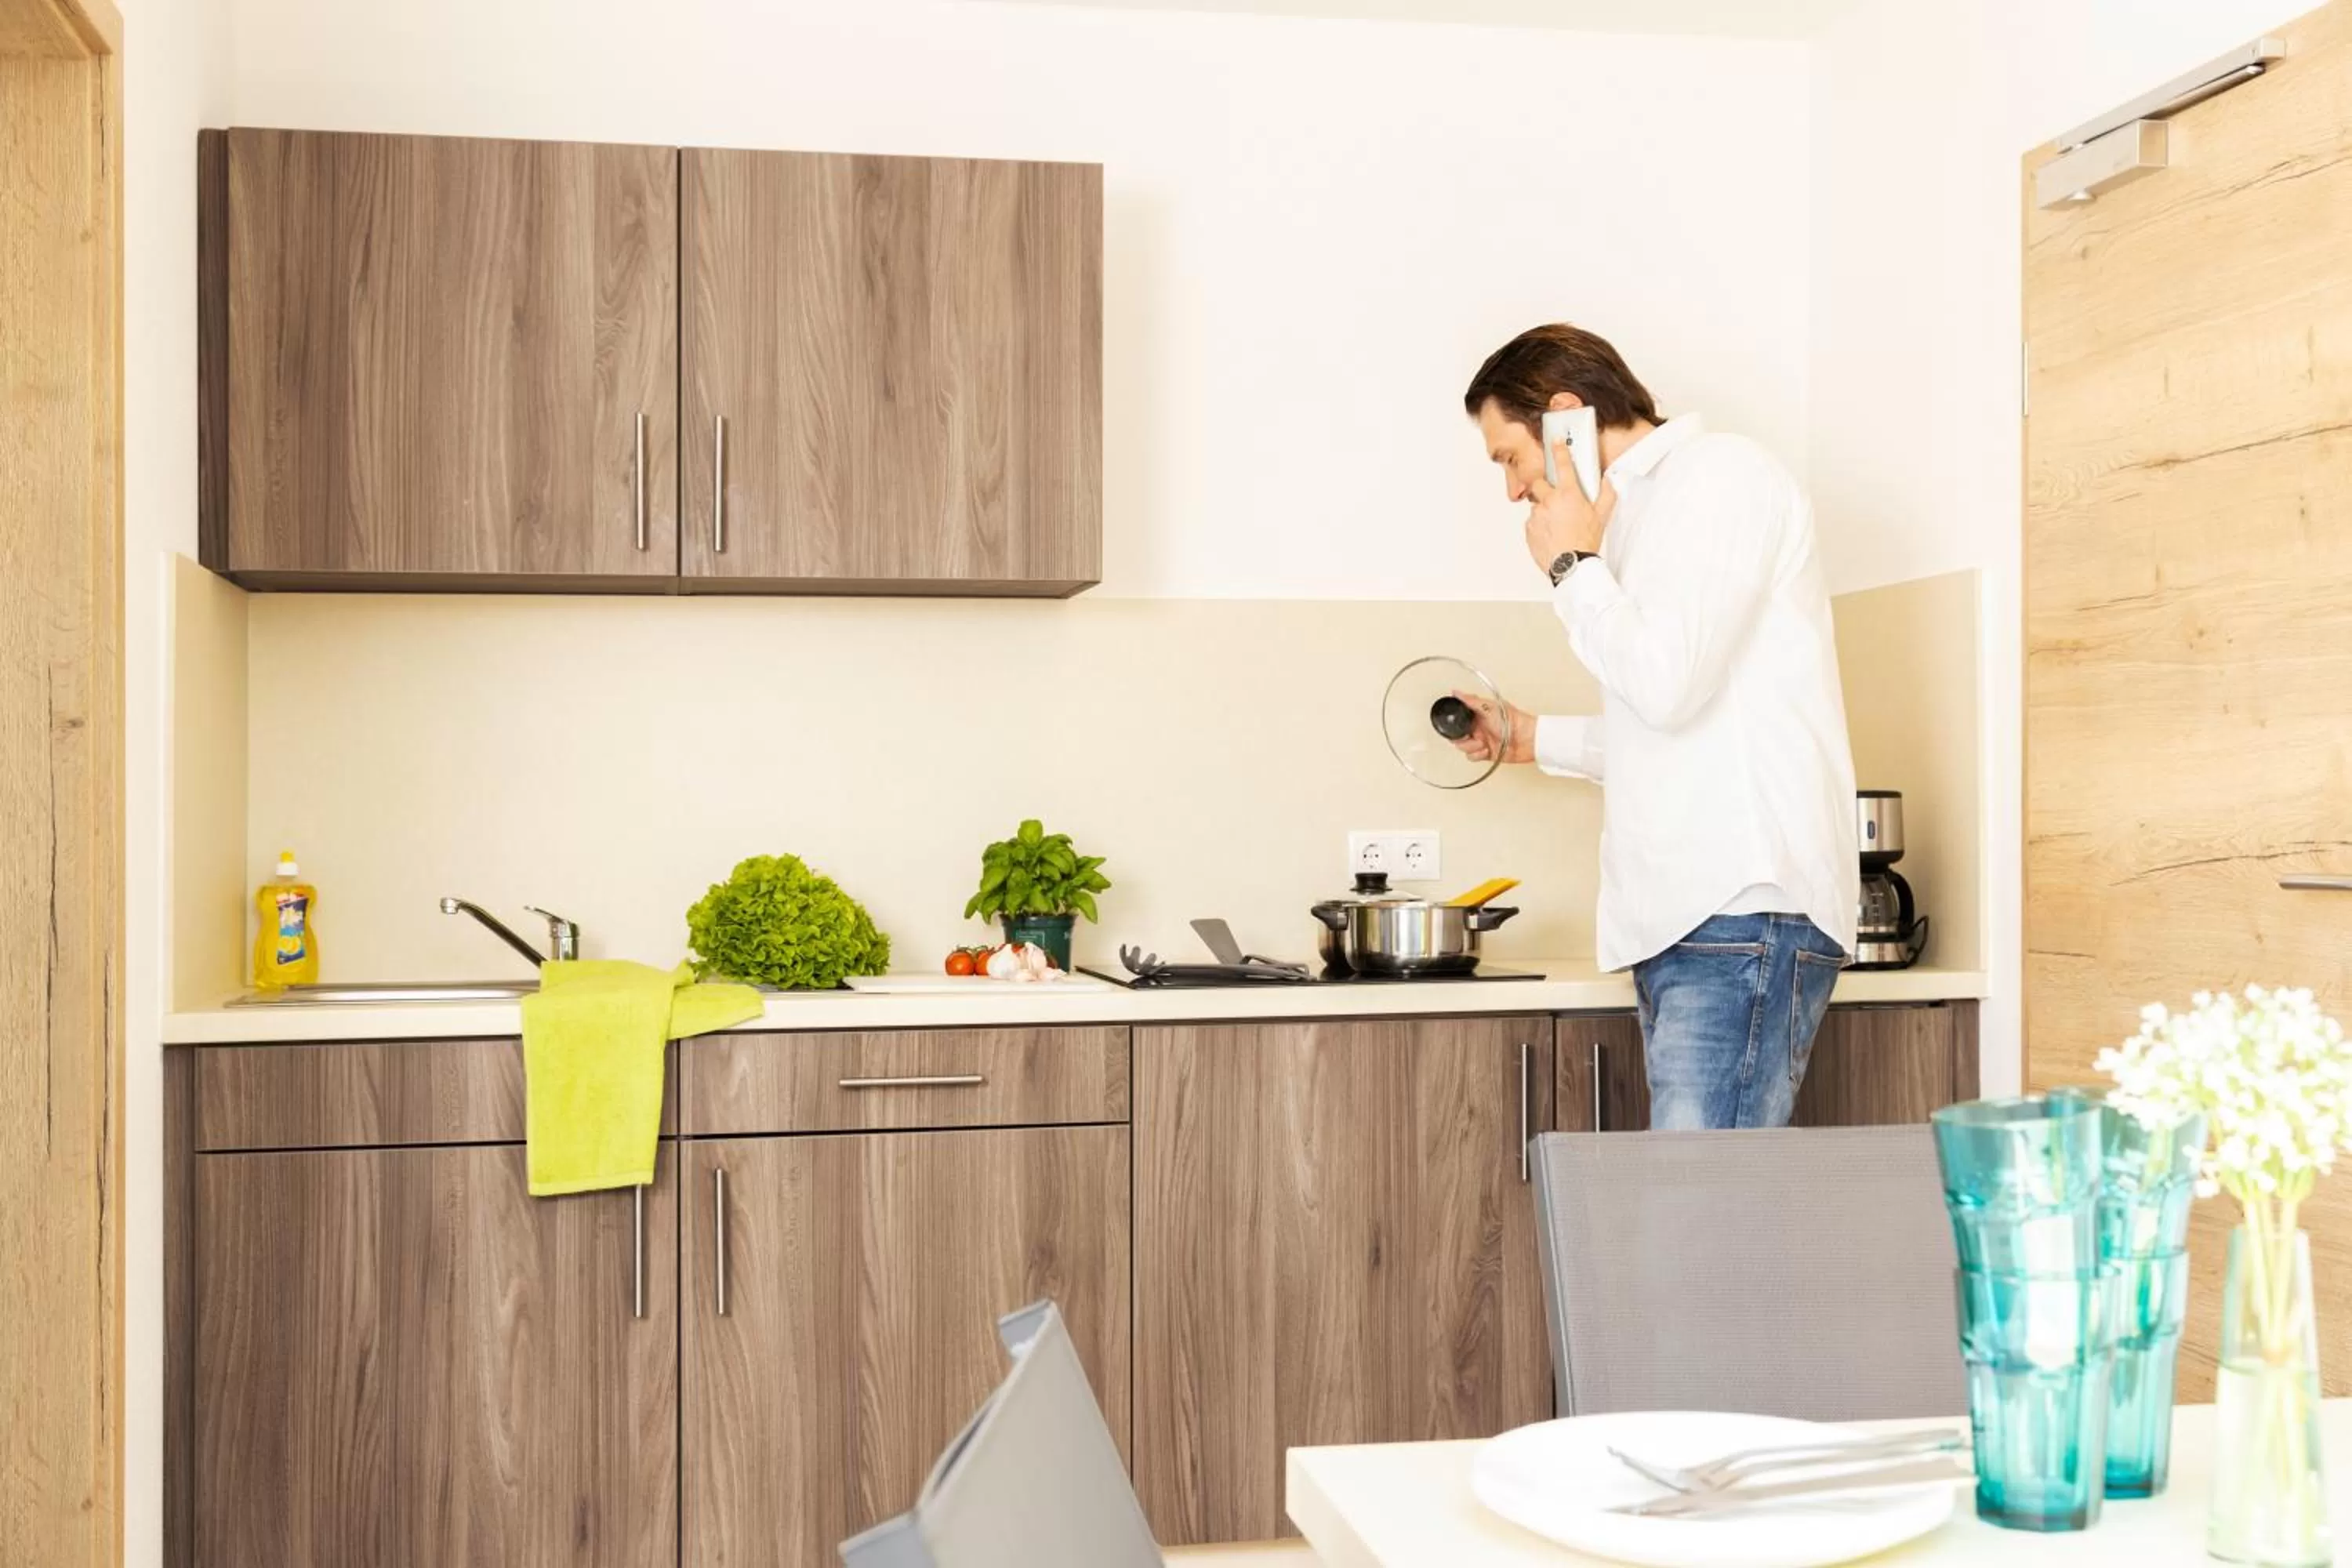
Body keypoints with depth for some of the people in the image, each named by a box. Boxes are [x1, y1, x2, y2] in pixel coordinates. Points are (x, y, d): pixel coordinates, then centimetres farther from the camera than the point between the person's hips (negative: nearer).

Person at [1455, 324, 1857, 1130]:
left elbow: (1667, 685, -16)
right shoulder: (1654, 506, 25)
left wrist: (1573, 566, -1)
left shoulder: (1721, 474, -3)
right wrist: (1537, 738, 34)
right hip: (1682, 921, 9)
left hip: (1743, 914, -9)